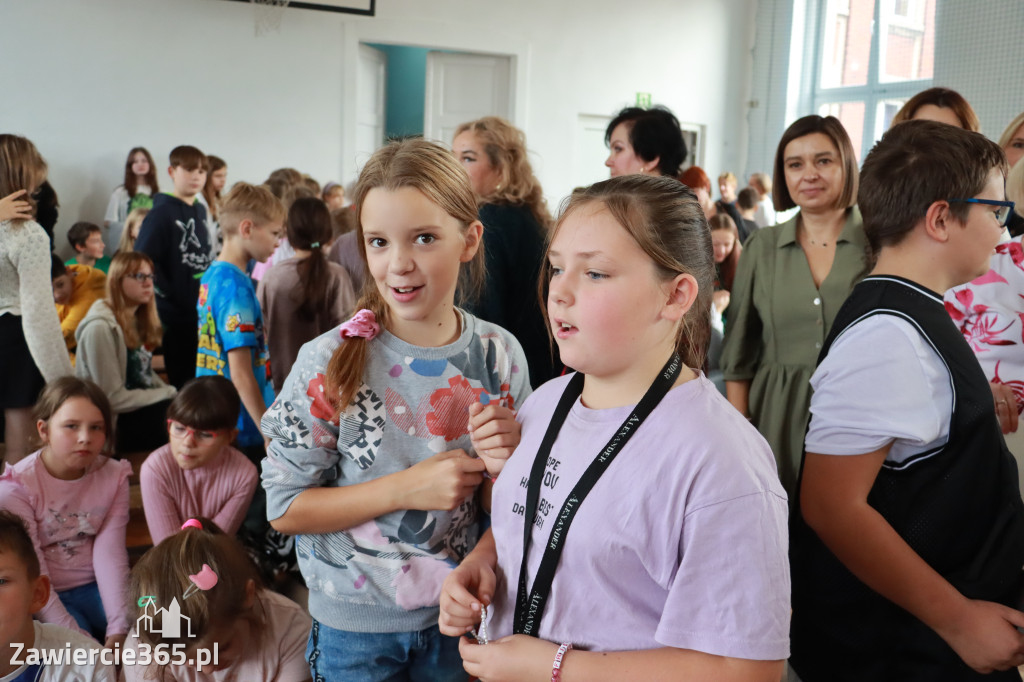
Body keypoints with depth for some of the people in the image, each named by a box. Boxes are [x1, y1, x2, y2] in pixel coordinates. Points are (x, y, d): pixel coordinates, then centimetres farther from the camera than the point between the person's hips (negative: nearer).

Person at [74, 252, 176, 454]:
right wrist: (167, 394, -12)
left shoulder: (138, 320, 12)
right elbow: (113, 398, -17)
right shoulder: (100, 328, -15)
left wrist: (170, 391, -5)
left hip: (144, 410, 8)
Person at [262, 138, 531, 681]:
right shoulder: (329, 363, -17)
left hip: (457, 610, 3)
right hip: (355, 622, -2)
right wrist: (406, 488, -24)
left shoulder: (500, 354, -9)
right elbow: (283, 508, -13)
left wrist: (506, 464, -21)